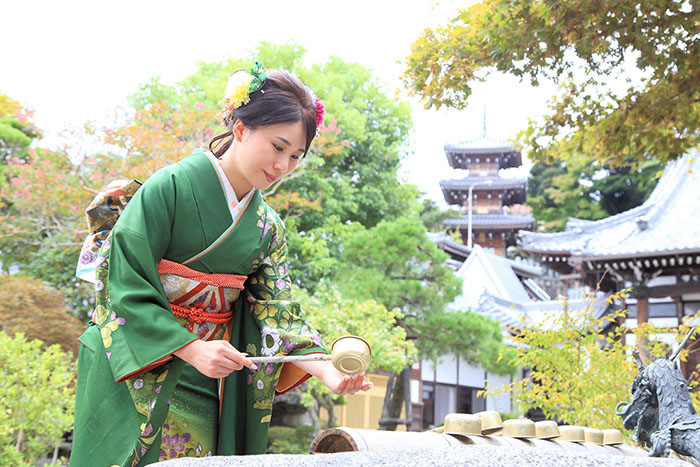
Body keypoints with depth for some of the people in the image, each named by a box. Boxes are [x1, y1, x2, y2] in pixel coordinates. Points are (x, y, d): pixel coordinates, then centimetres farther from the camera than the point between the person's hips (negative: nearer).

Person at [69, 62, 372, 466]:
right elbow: (127, 286, -16)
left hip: (208, 387, 5)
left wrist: (327, 371, -17)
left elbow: (276, 312, -1)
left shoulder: (268, 228, 5)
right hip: (136, 378, -5)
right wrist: (192, 350, -25)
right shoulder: (171, 187, -12)